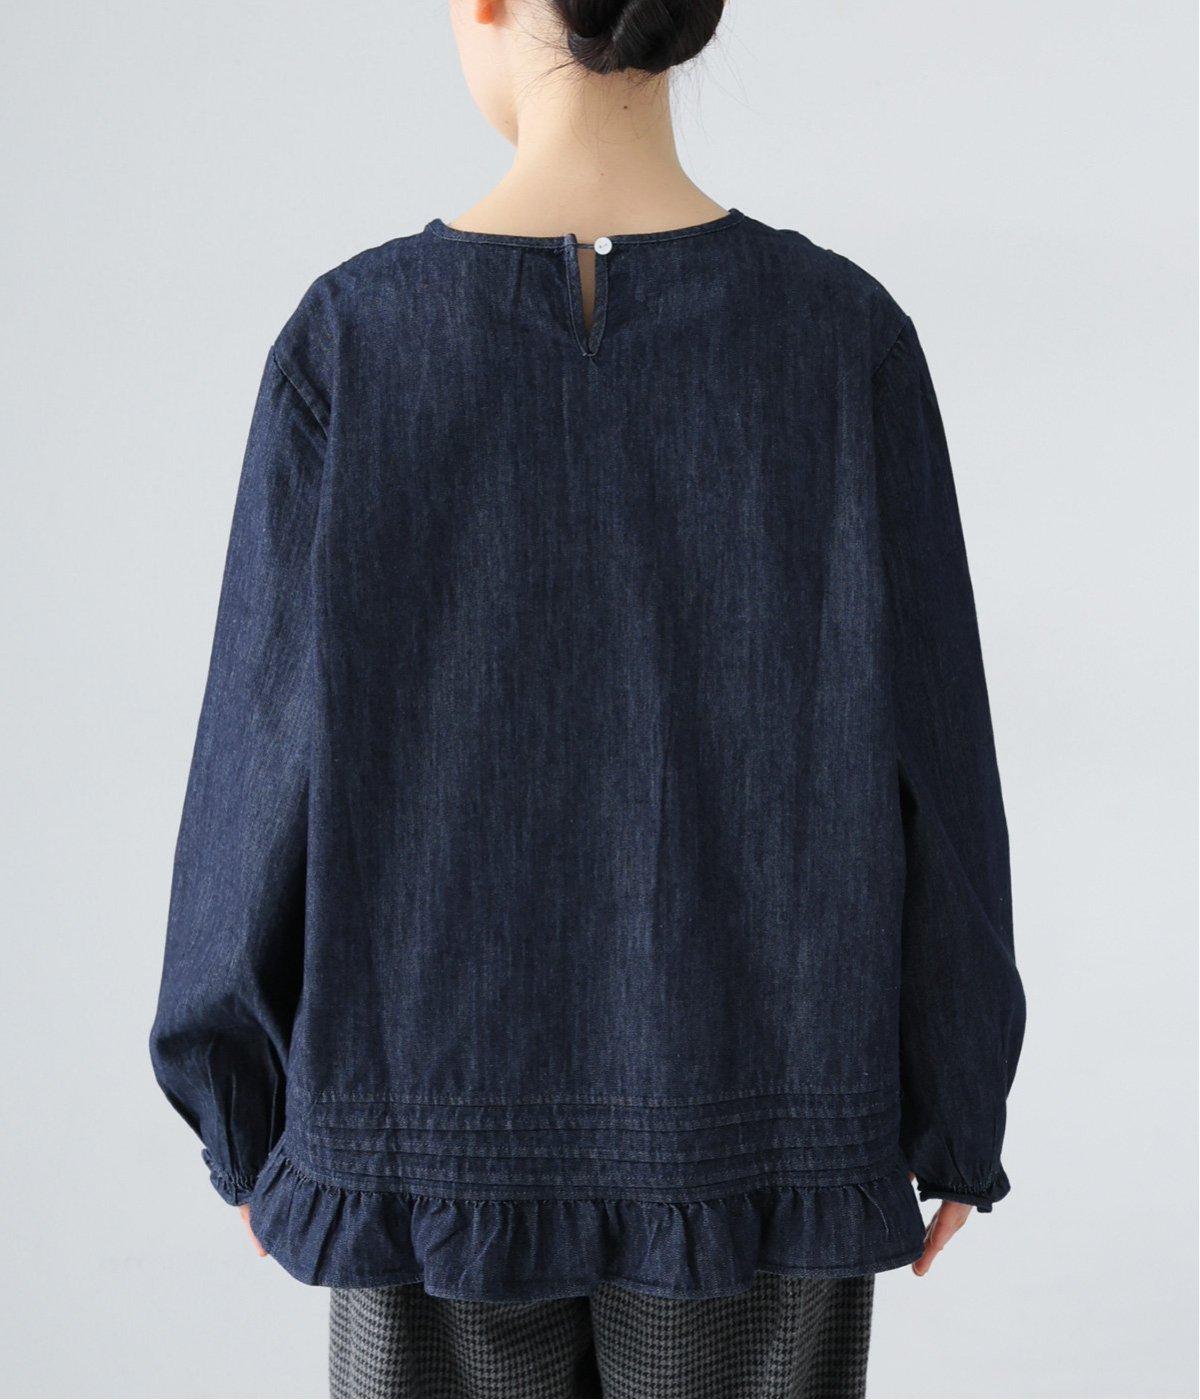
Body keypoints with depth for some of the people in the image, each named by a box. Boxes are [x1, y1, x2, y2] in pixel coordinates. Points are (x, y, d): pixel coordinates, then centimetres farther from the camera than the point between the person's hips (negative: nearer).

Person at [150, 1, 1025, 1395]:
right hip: (750, 1110, 0)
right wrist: (957, 1107, 5)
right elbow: (923, 750, -8)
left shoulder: (355, 336, -11)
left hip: (450, 1092, 0)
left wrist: (246, 1106, 6)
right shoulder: (844, 335, -10)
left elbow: (273, 744, -9)